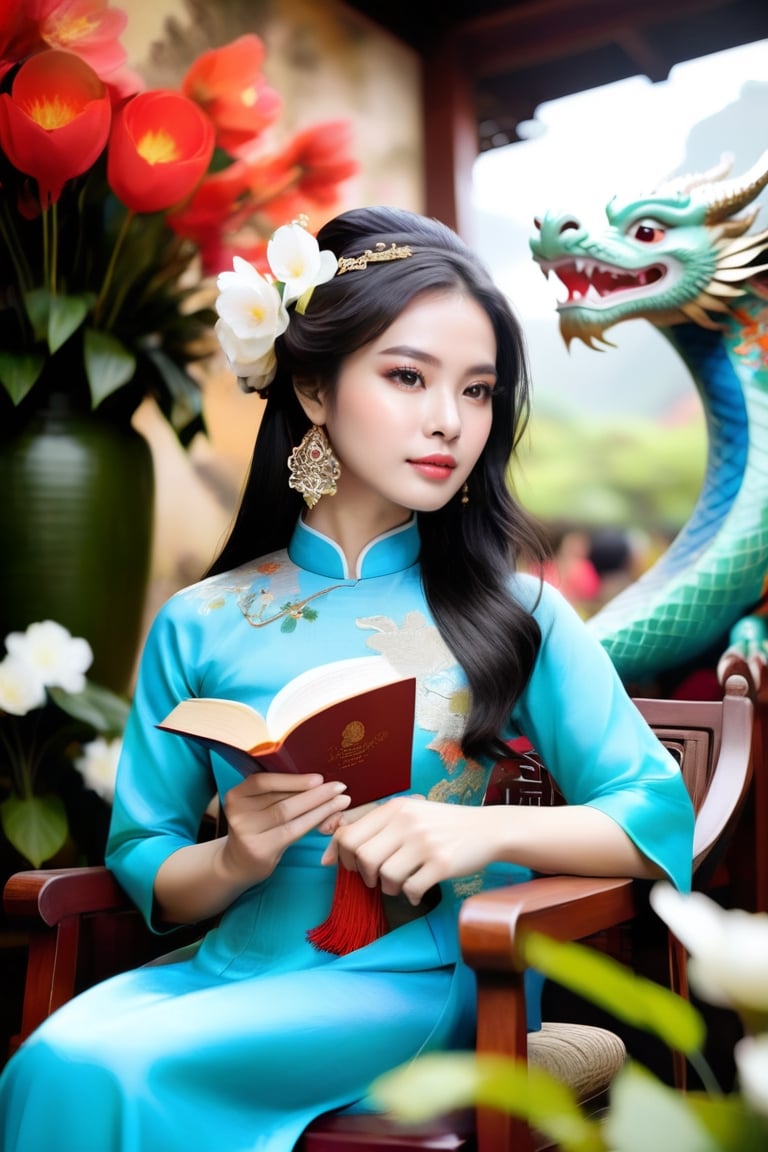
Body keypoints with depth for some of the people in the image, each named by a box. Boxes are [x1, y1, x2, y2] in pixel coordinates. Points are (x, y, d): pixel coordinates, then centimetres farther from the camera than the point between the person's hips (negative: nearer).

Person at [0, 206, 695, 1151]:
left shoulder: (512, 612, 2)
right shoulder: (200, 624, 5)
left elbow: (660, 816, -2)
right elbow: (143, 867, 8)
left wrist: (485, 830, -19)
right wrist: (235, 860, -14)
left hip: (422, 982, -2)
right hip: (231, 969, 3)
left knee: (94, 1070, -25)